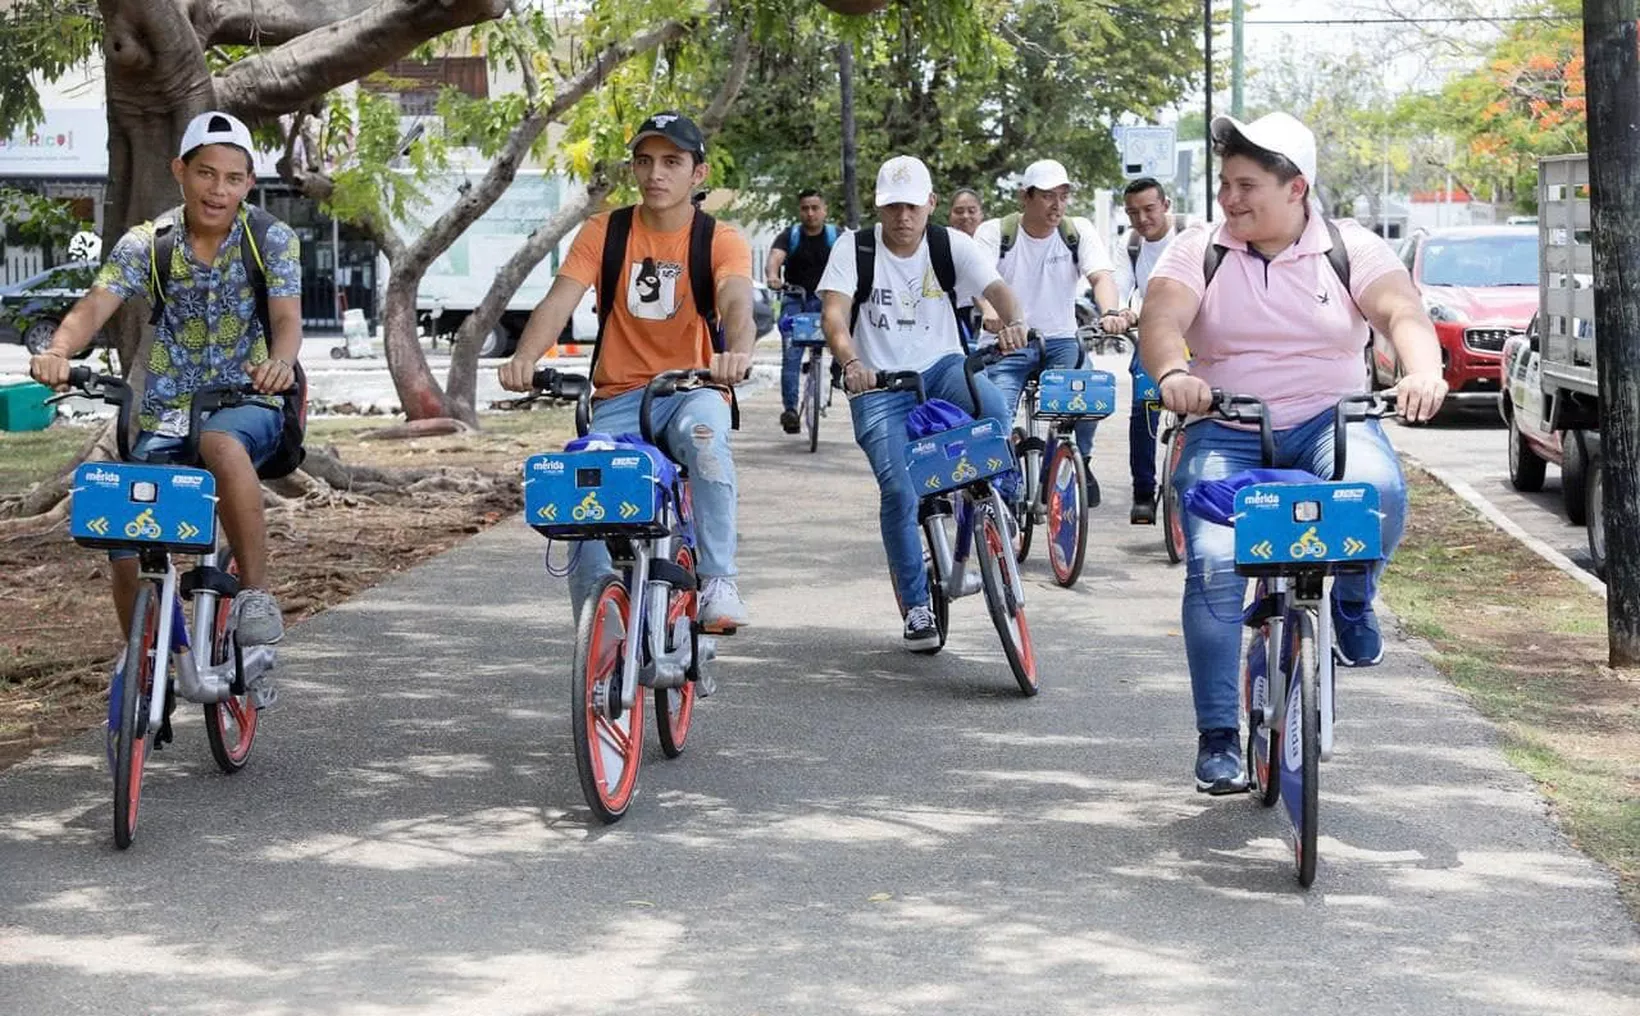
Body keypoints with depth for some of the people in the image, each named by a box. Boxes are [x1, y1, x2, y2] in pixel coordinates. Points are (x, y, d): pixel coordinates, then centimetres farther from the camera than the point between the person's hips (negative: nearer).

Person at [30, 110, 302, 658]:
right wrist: (57, 350, -40)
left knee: (221, 443, -40)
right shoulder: (147, 243, -3)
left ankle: (256, 592, -28)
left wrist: (281, 361, -44)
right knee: (127, 555, -7)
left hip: (247, 403, -3)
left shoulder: (271, 239, -6)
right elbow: (95, 305, -17)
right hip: (166, 414, 3)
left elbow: (286, 317, -19)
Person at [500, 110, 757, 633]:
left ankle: (718, 581, -32)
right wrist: (525, 357, -31)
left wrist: (737, 351, -46)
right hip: (618, 397, 2)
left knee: (704, 435, -37)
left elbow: (737, 305, -22)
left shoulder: (719, 240, -2)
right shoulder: (603, 232, 3)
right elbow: (559, 300, -10)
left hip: (692, 390, -2)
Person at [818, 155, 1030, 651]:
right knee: (898, 489, -16)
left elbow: (996, 287, -12)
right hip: (878, 385, -1)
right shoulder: (854, 249, -2)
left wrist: (1014, 322, -36)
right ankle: (916, 608, -2)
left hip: (941, 367, 1)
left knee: (993, 409, -32)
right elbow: (834, 315, -14)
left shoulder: (951, 245, 2)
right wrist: (851, 362, -35)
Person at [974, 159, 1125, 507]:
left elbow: (1101, 275, -14)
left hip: (1060, 341, 1)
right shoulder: (995, 233, -4)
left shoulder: (1078, 231, 1)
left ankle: (1080, 462, 1)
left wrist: (1110, 312, -37)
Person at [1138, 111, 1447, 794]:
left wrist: (1424, 373, -38)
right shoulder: (1198, 253, 1)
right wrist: (1173, 373, -40)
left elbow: (1402, 312, -15)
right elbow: (1161, 317, -16)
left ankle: (1353, 601, 0)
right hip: (1225, 434, 1)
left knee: (1379, 489, -33)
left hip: (1328, 422, 0)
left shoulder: (1349, 250, 0)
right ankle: (1217, 738, -6)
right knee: (1214, 564, -20)